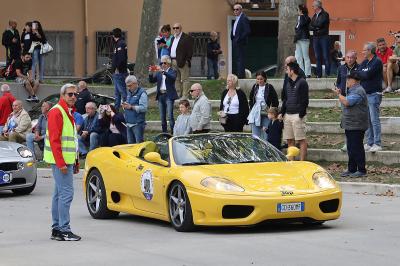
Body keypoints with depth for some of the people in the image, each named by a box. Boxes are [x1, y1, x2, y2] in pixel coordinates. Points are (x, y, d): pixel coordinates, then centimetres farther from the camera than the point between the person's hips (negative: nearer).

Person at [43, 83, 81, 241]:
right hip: (61, 161, -10)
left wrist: (75, 163, 20)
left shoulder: (69, 113, 19)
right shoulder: (56, 112, -12)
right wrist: (61, 163, -23)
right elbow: (54, 140, -18)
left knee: (59, 194, 12)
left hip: (67, 161, 10)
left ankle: (56, 229, 17)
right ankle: (64, 230, -12)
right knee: (66, 193, -12)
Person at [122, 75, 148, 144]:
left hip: (138, 124, -8)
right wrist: (125, 106, 6)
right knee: (130, 144, 10)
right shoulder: (129, 93, 18)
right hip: (129, 124, 8)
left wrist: (131, 107, -21)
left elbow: (144, 108, -19)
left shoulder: (142, 93, -8)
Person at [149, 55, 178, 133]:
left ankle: (173, 132, -11)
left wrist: (163, 71, -27)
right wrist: (151, 73, -9)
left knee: (170, 116, -13)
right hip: (160, 95, 5)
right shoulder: (158, 72, 14)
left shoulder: (172, 71, 2)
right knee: (162, 117, 7)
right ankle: (164, 132, 13)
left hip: (169, 96, -5)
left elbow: (173, 78, -19)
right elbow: (151, 80, 10)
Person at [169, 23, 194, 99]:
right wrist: (170, 60, 10)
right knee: (176, 79, 12)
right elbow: (170, 49, 23)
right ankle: (178, 94, 18)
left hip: (182, 61, -8)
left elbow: (190, 51, -10)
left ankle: (185, 95, -3)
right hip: (173, 61, 8)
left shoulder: (187, 38, -6)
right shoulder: (173, 38, 20)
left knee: (184, 79, -4)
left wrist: (187, 60, -16)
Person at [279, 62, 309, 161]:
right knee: (289, 140, 8)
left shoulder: (302, 82, -7)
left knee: (302, 140, -5)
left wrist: (301, 115, -16)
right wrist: (282, 113, 11)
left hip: (297, 115, -8)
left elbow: (305, 100, -11)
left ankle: (302, 161, -5)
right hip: (287, 115, 8)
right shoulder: (288, 83, 17)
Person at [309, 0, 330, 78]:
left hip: (324, 37, -6)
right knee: (317, 57, 5)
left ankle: (327, 73, -6)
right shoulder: (314, 16, 17)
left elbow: (320, 24, -15)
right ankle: (319, 74, 8)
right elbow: (310, 27, 9)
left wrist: (314, 25, 1)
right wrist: (316, 28, -10)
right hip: (315, 38, 6)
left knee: (325, 57, -6)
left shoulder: (325, 14, -3)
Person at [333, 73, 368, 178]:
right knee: (351, 148, 14)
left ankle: (361, 170, 0)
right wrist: (340, 94, 12)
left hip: (356, 126, -11)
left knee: (357, 148, -6)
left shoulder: (358, 92, -17)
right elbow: (347, 103, 24)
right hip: (350, 125, 11)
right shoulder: (354, 90, 19)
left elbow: (346, 102, -24)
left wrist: (339, 94, -10)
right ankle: (351, 169, 20)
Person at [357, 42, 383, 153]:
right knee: (367, 120, 10)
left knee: (374, 120, -8)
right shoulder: (364, 62, 15)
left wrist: (360, 73, -1)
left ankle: (377, 144, -6)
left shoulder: (377, 62, -10)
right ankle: (369, 143, 15)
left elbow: (368, 75, -17)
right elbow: (357, 73, 7)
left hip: (374, 94, -8)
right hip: (365, 94, 8)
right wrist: (364, 75, -12)